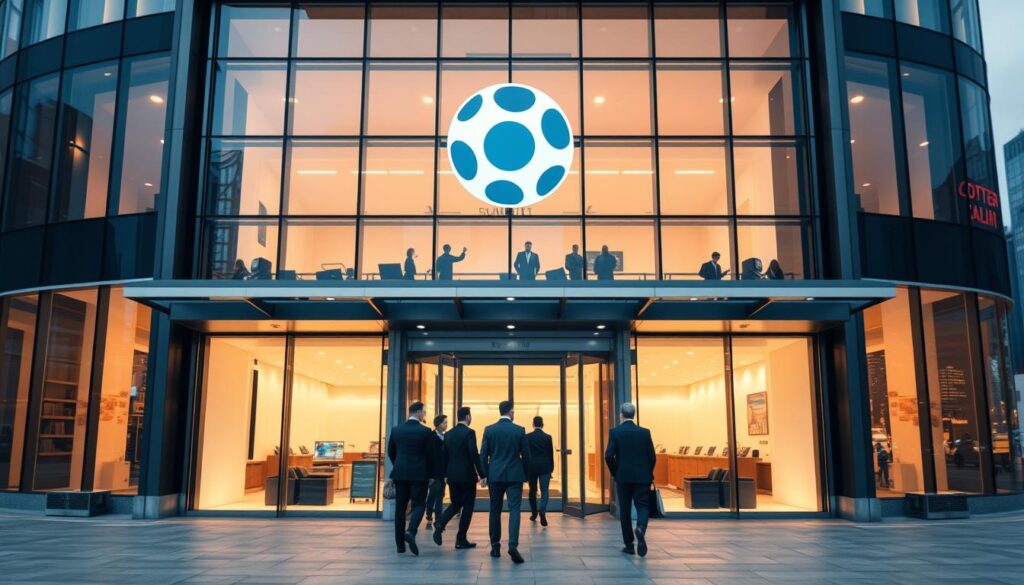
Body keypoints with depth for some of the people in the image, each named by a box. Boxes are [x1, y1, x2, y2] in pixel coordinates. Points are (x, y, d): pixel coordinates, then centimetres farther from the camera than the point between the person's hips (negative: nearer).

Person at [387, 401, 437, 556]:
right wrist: (430, 475, 8)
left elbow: (391, 453, 11)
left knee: (400, 507, 9)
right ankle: (410, 532, -21)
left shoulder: (396, 430, 3)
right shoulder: (425, 431, -8)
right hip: (419, 474, -4)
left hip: (400, 474, 4)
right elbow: (430, 455, -3)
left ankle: (400, 544, 12)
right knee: (418, 504, 4)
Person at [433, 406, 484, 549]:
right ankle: (461, 540, 7)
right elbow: (474, 455, -17)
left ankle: (440, 523, -7)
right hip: (467, 475, -6)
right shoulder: (469, 432, -12)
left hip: (452, 475, 6)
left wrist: (445, 474, 19)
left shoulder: (448, 434, 8)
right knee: (467, 506, 6)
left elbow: (445, 456, 11)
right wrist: (482, 474, -11)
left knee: (455, 504, 18)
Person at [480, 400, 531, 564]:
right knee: (514, 509, -2)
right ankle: (513, 545, -18)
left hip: (495, 475, 2)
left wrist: (484, 475, 7)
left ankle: (495, 546, 17)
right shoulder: (519, 430, -4)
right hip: (515, 475, -2)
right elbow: (526, 455, 0)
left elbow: (483, 455, 0)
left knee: (495, 511, 12)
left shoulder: (489, 430, -1)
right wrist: (526, 473, 13)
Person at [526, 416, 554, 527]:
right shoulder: (548, 437, -2)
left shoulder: (527, 437, -3)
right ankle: (542, 510, -25)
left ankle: (534, 514, 23)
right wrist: (551, 469, 11)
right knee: (544, 491, -2)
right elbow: (551, 454, 2)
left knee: (532, 491, 15)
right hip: (545, 468, -1)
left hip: (532, 467, 1)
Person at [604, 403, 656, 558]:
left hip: (623, 477, 0)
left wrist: (615, 473, 5)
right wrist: (649, 475, 14)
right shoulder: (645, 432, 1)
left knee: (625, 510, 10)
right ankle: (641, 528, -26)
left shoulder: (615, 432, -4)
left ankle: (629, 545, 13)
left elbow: (609, 456, -10)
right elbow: (652, 456, 0)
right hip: (642, 477, 0)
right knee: (643, 506, 4)